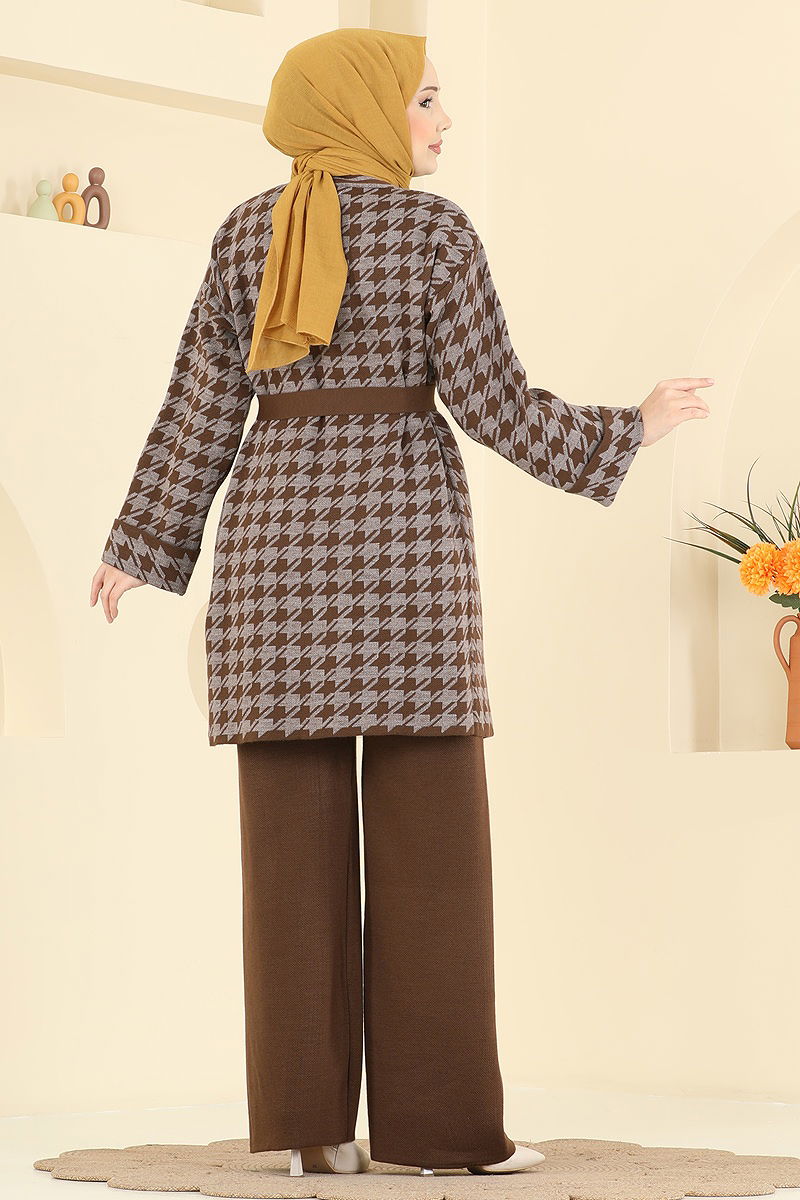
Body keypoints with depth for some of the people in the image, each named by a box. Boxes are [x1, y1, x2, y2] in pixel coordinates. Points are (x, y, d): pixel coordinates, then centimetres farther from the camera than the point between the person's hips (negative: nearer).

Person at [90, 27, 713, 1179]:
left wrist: (142, 548, 14)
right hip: (403, 526, -4)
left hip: (277, 527, 4)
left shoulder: (248, 232, 8)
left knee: (298, 833, 1)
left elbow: (203, 404, 6)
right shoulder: (435, 230, -2)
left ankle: (312, 1118, -3)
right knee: (430, 830, -2)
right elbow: (494, 405, -6)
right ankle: (439, 1116, -5)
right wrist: (631, 430, 8)